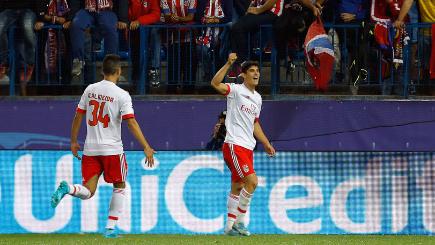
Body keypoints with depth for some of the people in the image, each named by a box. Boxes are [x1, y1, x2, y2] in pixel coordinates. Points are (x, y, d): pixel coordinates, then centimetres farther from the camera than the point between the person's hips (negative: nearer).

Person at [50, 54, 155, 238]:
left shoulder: (90, 90, 6)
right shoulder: (121, 95, -9)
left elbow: (78, 116, 10)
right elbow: (131, 123, -15)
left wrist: (73, 141, 21)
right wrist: (146, 148, -14)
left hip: (90, 149, 4)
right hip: (112, 149, -4)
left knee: (88, 192, 6)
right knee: (119, 186, 15)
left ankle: (67, 188, -26)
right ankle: (110, 228, 8)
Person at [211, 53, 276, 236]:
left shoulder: (257, 97, 17)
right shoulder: (236, 90, -7)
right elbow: (215, 83, -25)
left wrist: (266, 143, 24)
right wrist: (229, 64, -33)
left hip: (248, 147, 8)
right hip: (234, 145, -8)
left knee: (237, 187, 10)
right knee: (252, 181, -17)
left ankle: (230, 226, 15)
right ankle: (238, 222, -8)